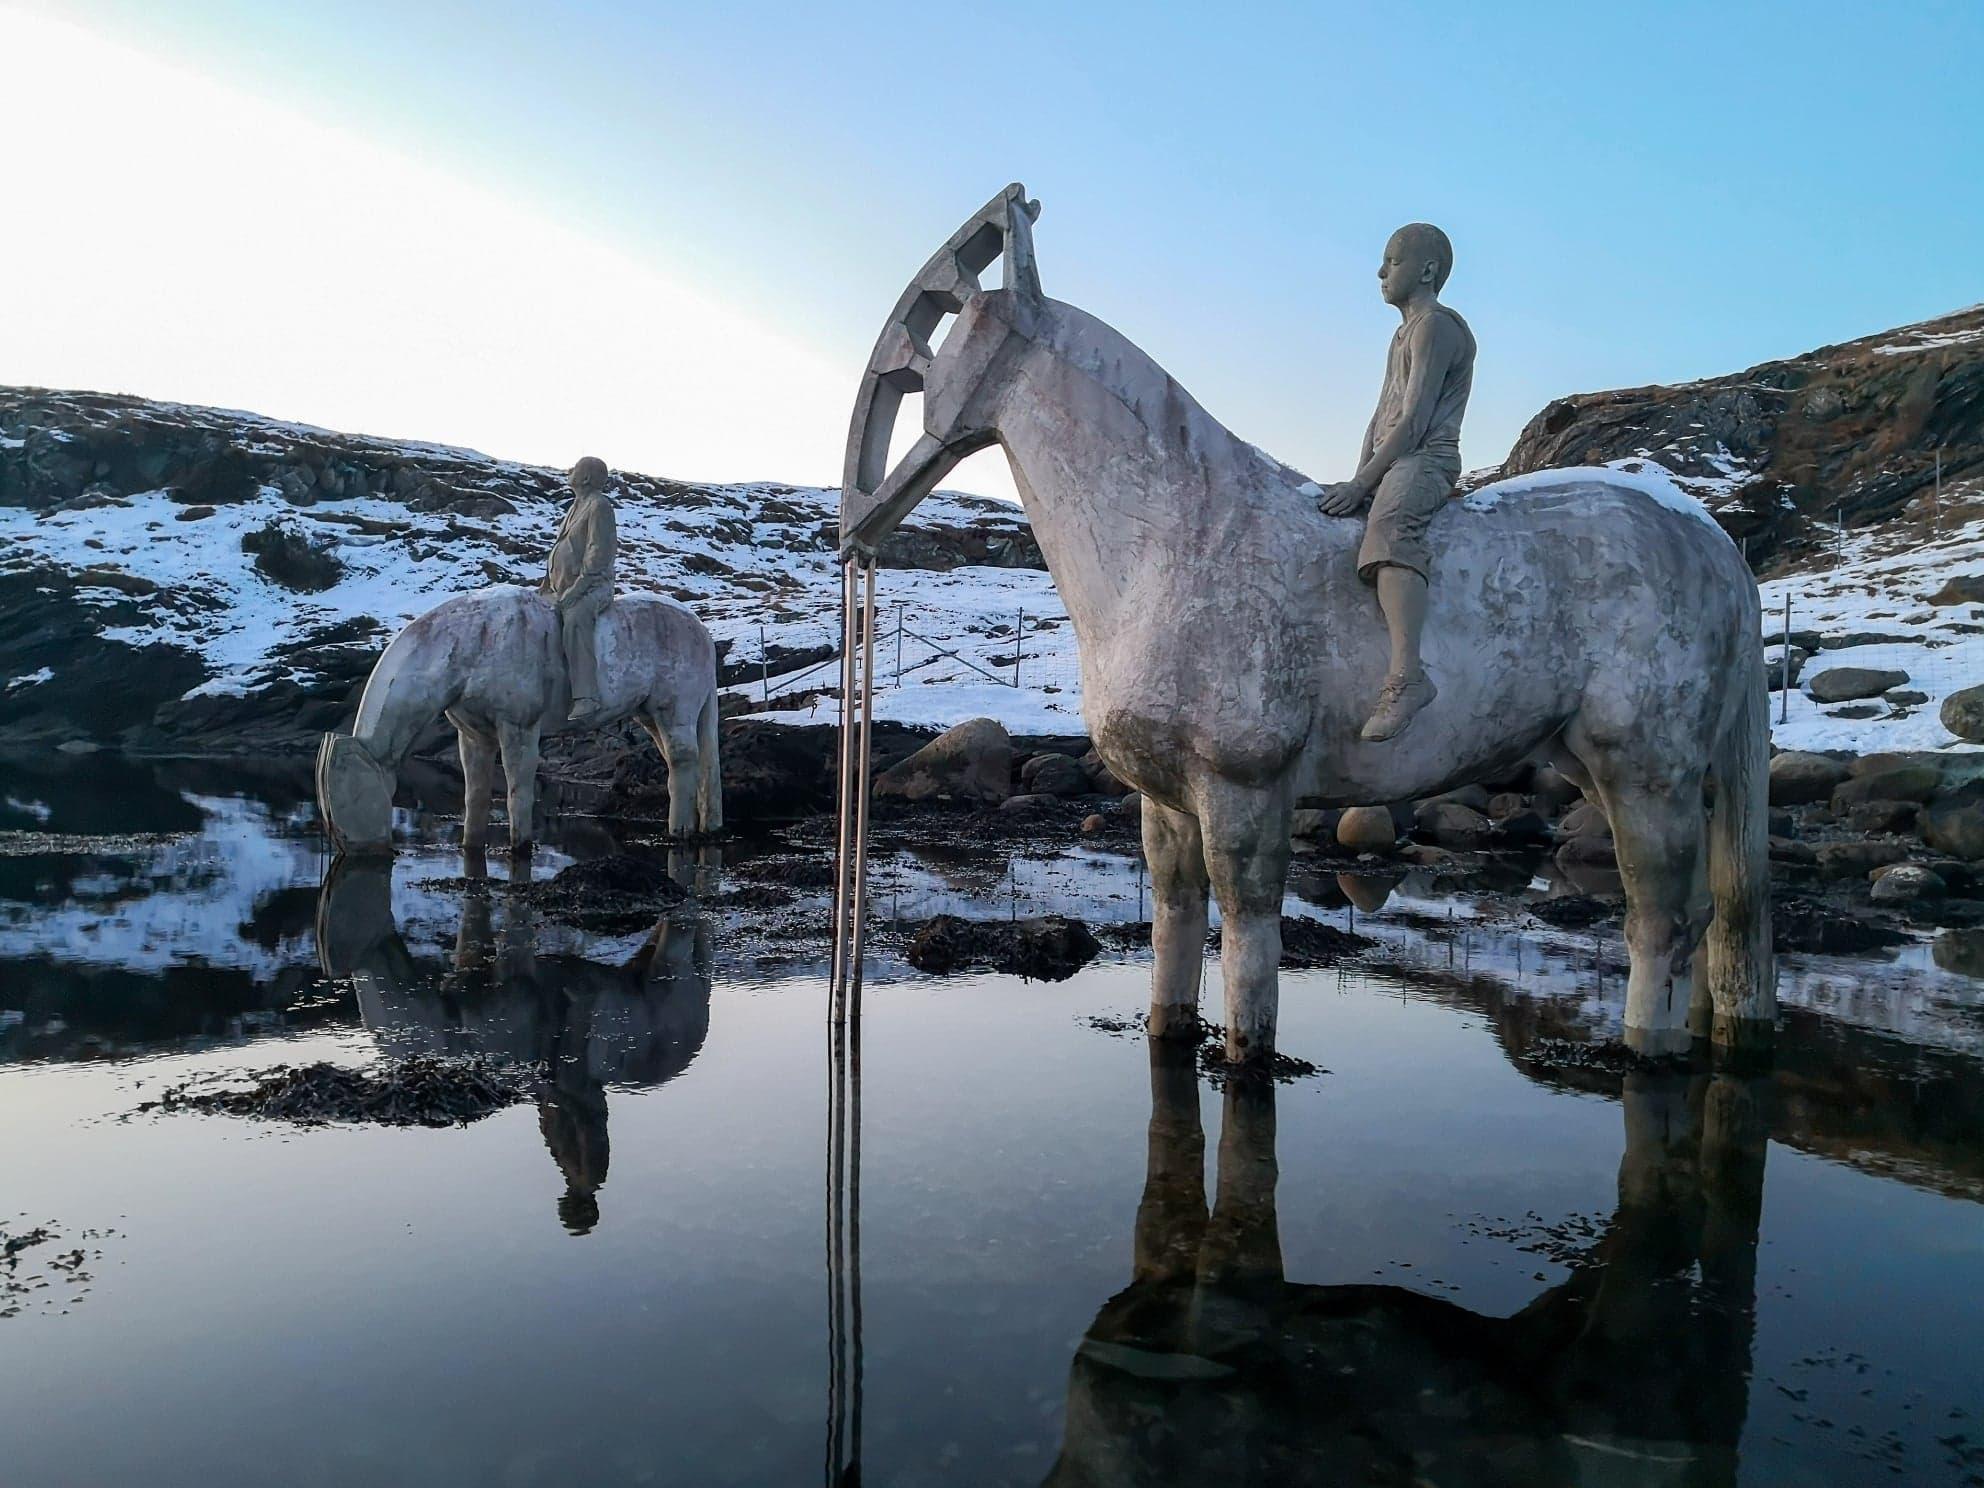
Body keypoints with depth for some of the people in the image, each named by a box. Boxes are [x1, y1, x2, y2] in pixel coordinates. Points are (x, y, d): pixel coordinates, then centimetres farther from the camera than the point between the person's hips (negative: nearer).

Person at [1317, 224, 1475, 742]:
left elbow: (1413, 422, -15)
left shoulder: (1436, 326, -5)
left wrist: (1360, 483, -19)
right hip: (1390, 465, 11)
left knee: (1389, 530, -38)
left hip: (1426, 461, -11)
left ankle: (1407, 675, -54)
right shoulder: (1404, 332, 26)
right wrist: (1357, 478, 8)